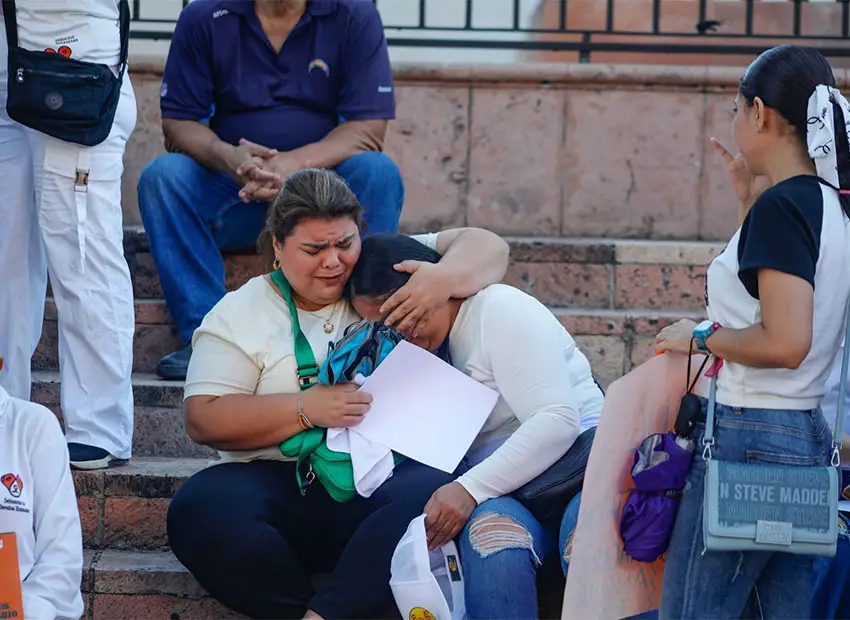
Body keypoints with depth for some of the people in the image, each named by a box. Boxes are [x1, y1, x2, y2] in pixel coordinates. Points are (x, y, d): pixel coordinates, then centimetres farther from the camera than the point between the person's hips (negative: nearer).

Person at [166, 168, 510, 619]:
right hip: (277, 482, 0)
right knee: (198, 510, -32)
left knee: (435, 496, -35)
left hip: (383, 479, 0)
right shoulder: (239, 314, 10)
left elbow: (487, 248, 11)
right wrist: (307, 409, -11)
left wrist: (445, 278, -12)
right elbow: (204, 420, 0)